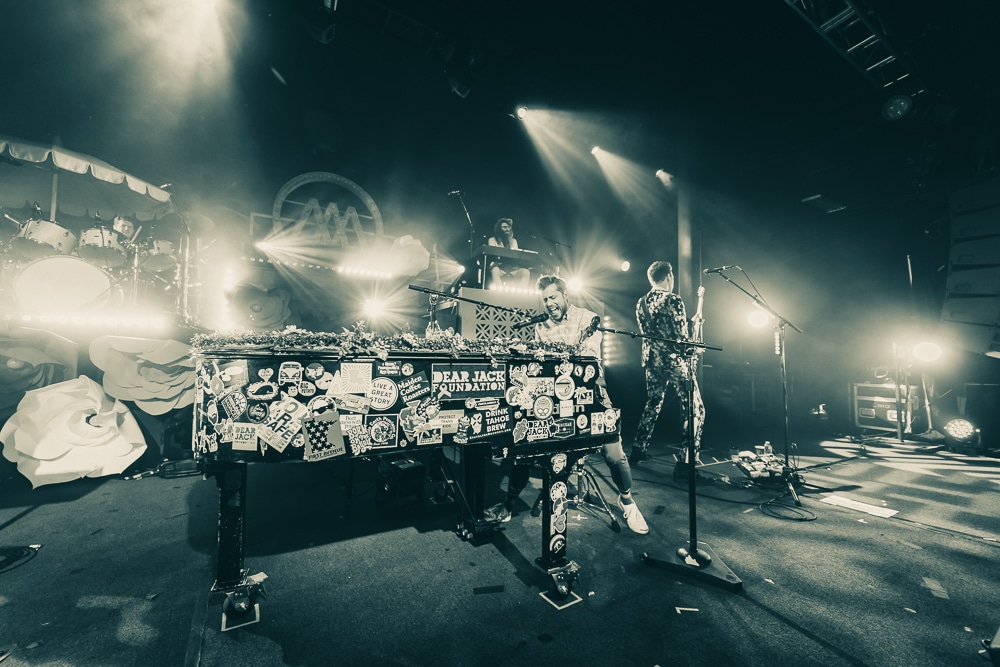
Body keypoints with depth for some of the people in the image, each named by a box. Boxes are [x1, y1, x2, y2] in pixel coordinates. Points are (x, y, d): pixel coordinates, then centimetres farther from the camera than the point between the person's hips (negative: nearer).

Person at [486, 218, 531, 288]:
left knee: (526, 272, -26)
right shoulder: (492, 240, 9)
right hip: (498, 267, -4)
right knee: (495, 271, -40)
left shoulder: (514, 241, 22)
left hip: (512, 268, 4)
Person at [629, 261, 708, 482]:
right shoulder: (673, 300, -13)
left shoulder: (641, 303, 9)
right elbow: (681, 336, -15)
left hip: (652, 361, 7)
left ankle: (638, 452, 26)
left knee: (652, 405, 21)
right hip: (675, 362, -7)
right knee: (695, 410, 1)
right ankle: (686, 464, -3)